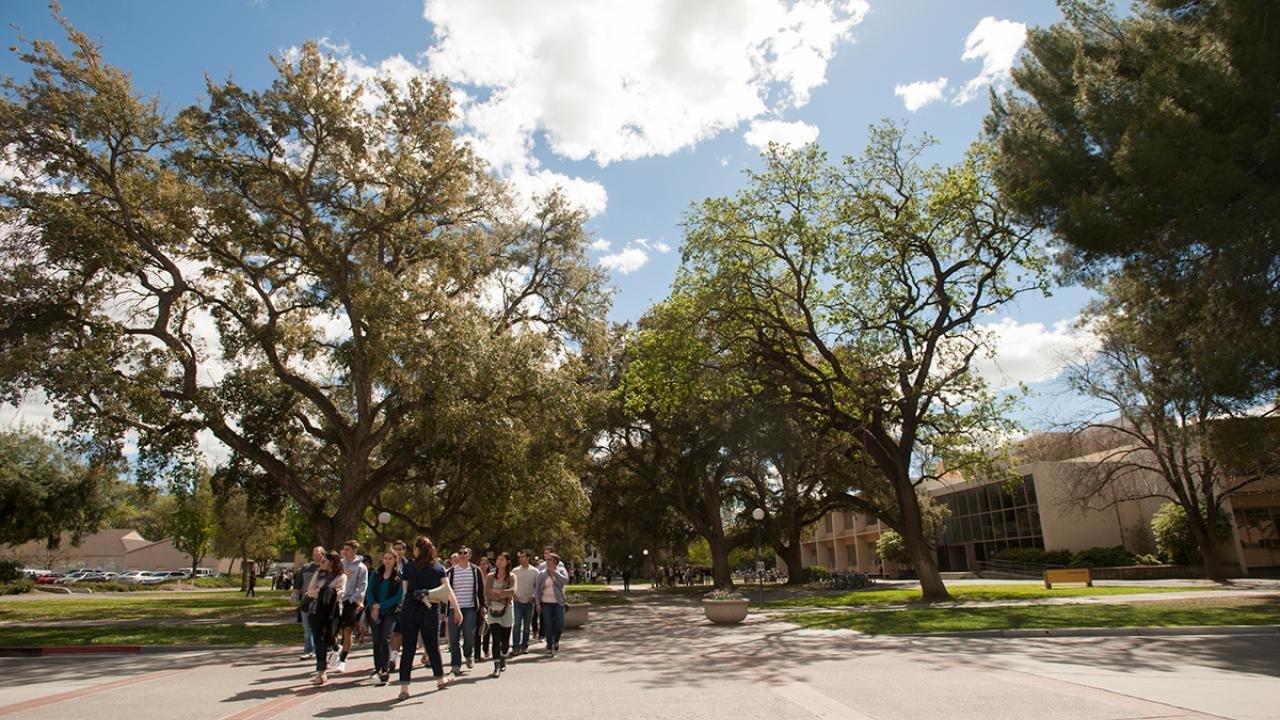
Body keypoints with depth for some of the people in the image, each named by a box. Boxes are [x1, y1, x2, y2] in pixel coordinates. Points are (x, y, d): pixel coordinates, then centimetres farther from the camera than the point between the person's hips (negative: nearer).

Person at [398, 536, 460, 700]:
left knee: (408, 649, 2)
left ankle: (404, 687, -1)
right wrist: (457, 610, 0)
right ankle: (440, 679, 29)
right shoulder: (439, 568, 2)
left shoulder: (409, 568, 1)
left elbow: (405, 591, 7)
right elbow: (448, 591, -2)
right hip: (430, 612, 1)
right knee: (432, 645, 16)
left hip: (409, 611, -1)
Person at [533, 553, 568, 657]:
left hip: (558, 602, 0)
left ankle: (556, 640, 22)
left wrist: (554, 571, -14)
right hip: (546, 603, 0)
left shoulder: (561, 570, 2)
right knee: (548, 626, -1)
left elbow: (566, 580, -17)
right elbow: (537, 589, 5)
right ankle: (549, 648, 10)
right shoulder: (542, 574, 4)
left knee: (560, 624, -6)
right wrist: (538, 604, -2)